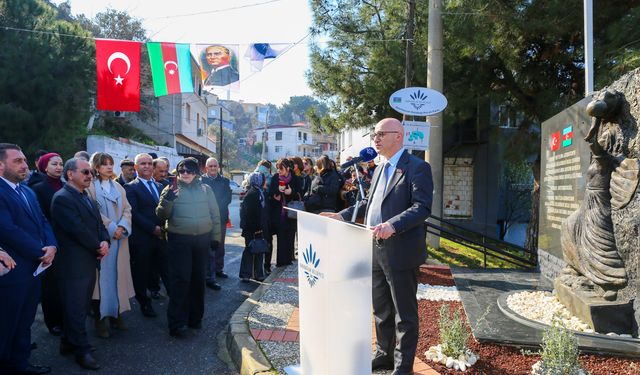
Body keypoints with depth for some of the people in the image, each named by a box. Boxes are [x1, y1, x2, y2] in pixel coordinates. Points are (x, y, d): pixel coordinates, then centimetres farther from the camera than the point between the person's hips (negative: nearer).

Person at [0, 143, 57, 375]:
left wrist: (52, 246, -7)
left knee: (25, 322, 19)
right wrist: (41, 252, -15)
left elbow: (43, 222, 12)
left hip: (34, 268, 8)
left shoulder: (28, 192, 15)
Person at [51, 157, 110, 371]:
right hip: (74, 263, -9)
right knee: (76, 308, 3)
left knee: (81, 306, 17)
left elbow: (98, 223, 13)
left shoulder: (86, 197, 15)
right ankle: (82, 350, 14)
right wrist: (98, 247, -9)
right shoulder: (62, 198, -16)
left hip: (89, 260, 9)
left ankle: (69, 343, 32)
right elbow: (78, 229, -22)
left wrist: (105, 242, -6)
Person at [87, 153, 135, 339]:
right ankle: (100, 318, 6)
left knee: (118, 274, 8)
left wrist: (122, 227, -9)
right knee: (102, 276, -2)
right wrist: (111, 228, -15)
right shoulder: (90, 187, -3)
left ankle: (116, 314, 18)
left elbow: (127, 209, 8)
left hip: (120, 238, 5)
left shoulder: (118, 187, 14)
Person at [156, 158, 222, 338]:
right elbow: (162, 215, -6)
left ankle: (195, 317, 27)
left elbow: (215, 214, 11)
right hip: (179, 240, -3)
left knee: (198, 279, 12)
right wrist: (166, 201, -24)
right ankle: (177, 323, 2)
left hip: (202, 239, 3)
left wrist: (216, 236, 8)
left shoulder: (205, 189, 7)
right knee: (180, 280, -6)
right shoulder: (171, 189, 1)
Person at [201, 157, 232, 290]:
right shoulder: (202, 180, -3)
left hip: (221, 218, 4)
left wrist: (216, 206, -12)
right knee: (210, 249, -4)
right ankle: (210, 278, -1)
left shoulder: (224, 180, 7)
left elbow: (228, 198, 0)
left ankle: (219, 269, 33)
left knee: (220, 246, 17)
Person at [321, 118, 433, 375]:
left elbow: (422, 207, -20)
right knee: (381, 309, 20)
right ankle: (384, 354, 37)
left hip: (400, 252, -8)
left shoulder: (417, 168, -10)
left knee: (404, 313, 6)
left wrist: (392, 225, -34)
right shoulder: (379, 170, 16)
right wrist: (342, 216, 9)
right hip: (376, 250, 8)